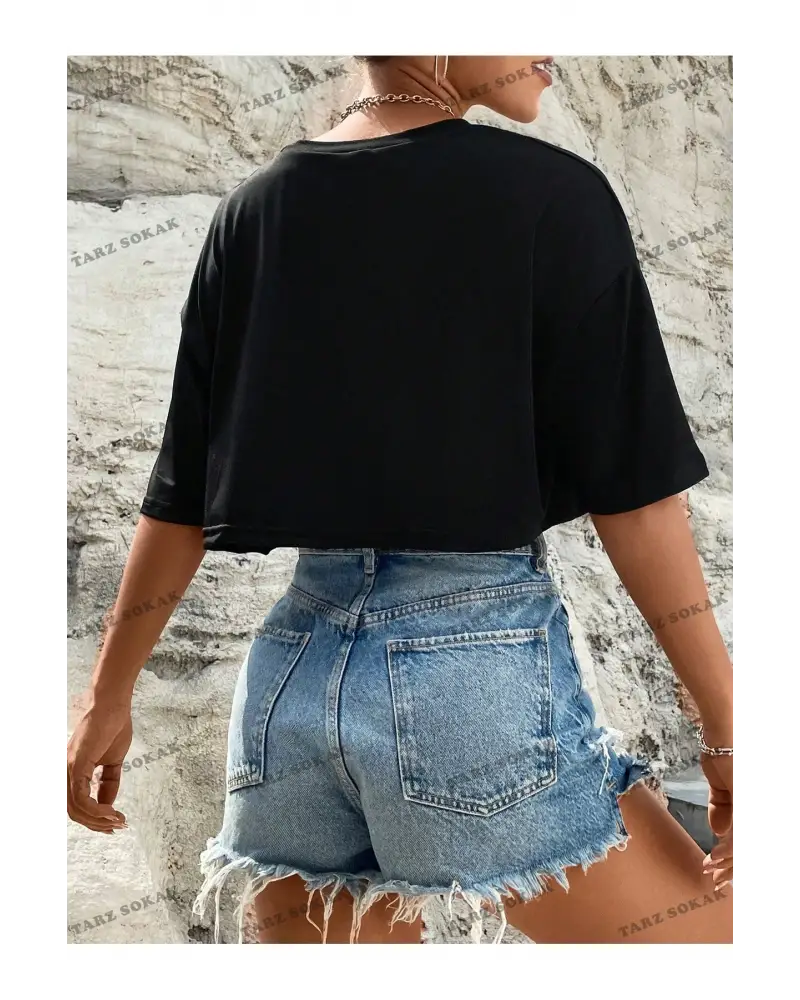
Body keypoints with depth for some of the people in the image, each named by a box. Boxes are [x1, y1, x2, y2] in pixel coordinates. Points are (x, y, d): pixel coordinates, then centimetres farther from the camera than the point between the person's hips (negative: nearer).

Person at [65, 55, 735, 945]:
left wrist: (109, 695, 17)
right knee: (715, 927, 9)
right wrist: (726, 725, -2)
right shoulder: (551, 196, -5)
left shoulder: (255, 210, 8)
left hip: (293, 664, 6)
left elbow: (182, 494, 9)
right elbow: (633, 493, -8)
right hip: (479, 661, -5)